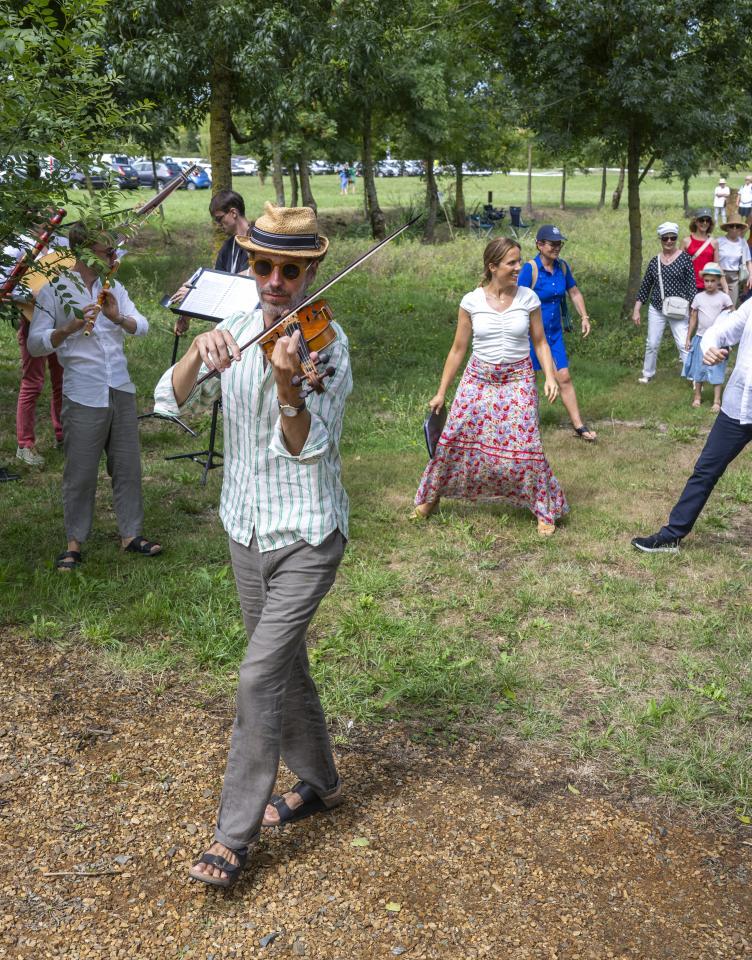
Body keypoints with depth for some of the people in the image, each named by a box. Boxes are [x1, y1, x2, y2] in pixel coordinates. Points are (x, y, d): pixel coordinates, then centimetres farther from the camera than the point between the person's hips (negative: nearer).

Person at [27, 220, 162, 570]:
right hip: (83, 396, -4)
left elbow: (142, 327, 0)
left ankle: (131, 534, 20)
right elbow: (35, 345, -9)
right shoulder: (53, 292, -3)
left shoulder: (113, 289, 10)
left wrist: (119, 318, -21)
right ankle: (74, 543, 13)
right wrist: (70, 327, -25)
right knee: (80, 472, 1)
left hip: (121, 390, 4)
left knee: (128, 466, 9)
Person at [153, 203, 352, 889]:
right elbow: (170, 402, -9)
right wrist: (200, 351, -27)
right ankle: (319, 782, 39)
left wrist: (286, 381, -45)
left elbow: (308, 446, -27)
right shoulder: (235, 333, 1)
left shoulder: (327, 343, -16)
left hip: (307, 536, -6)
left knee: (261, 676, -8)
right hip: (246, 529, 6)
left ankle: (235, 834, 7)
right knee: (287, 665, 18)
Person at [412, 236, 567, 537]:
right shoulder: (471, 301, -6)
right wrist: (441, 392, 4)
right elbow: (458, 349, 2)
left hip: (518, 380, -1)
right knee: (454, 439, 5)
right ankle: (430, 498, 27)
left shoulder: (528, 298, -5)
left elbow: (540, 342, 6)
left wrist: (550, 376, -10)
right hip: (478, 380, 1)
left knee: (524, 446, -6)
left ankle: (545, 510, 13)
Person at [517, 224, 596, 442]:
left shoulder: (562, 266, 2)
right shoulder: (530, 268, -17)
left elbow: (574, 293, 17)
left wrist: (584, 317, 7)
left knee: (564, 378, 4)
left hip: (554, 333, 6)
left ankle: (579, 426, 8)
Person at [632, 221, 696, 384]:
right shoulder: (654, 262, 4)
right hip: (656, 309, 4)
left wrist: (692, 308, -10)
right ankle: (647, 375, 28)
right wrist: (636, 310, 9)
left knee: (684, 345, -7)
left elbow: (691, 285, -5)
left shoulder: (684, 258, -6)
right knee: (651, 344, 11)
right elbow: (645, 287, 10)